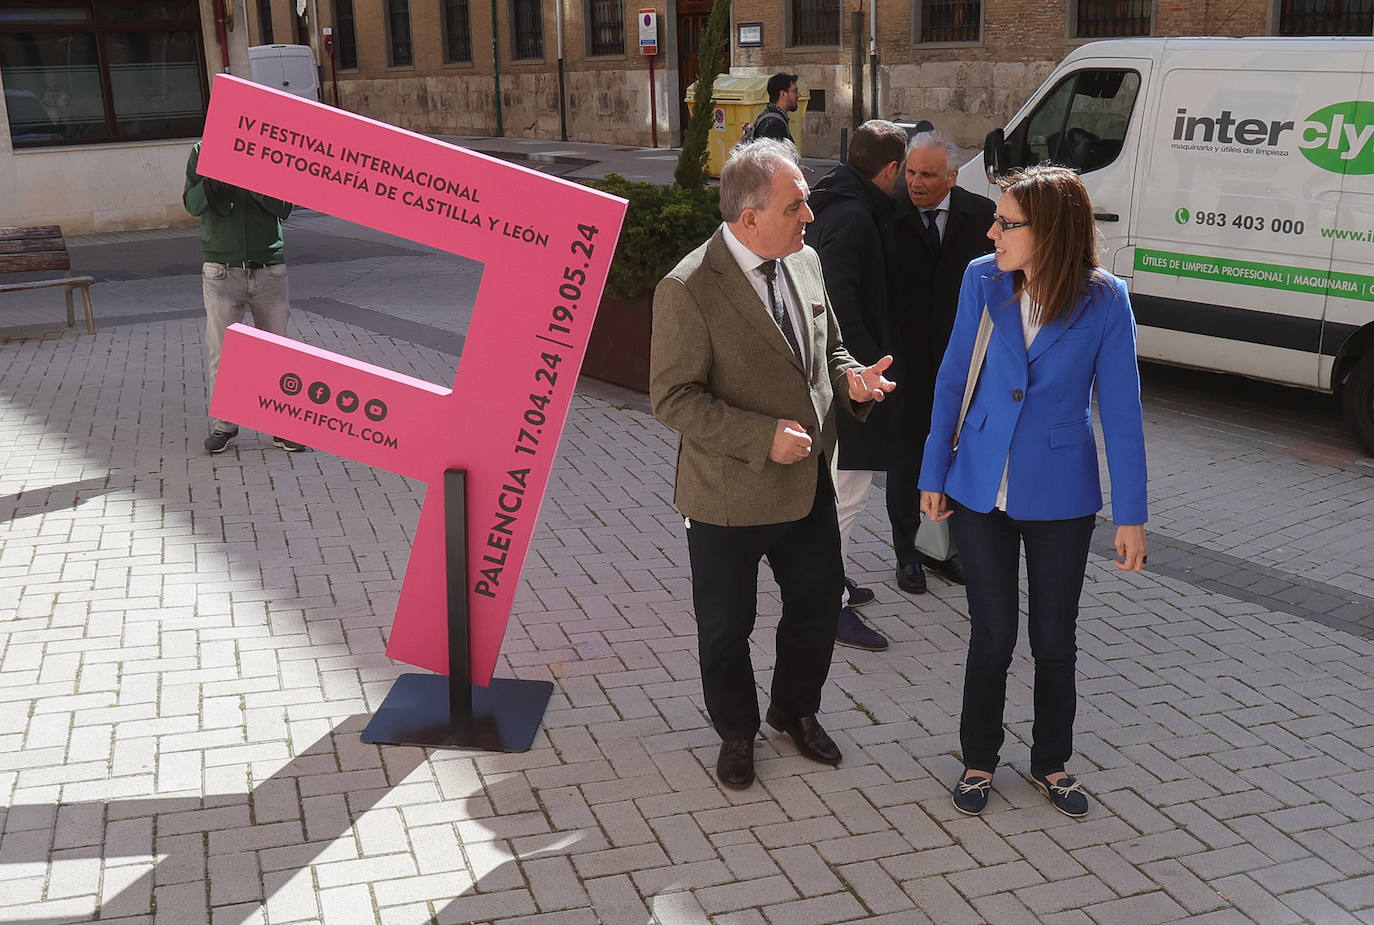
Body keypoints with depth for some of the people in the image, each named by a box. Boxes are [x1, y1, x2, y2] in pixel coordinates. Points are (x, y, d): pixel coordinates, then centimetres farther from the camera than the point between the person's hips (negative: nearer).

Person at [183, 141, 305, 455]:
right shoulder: (203, 151, 3)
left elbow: (283, 208, -6)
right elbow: (193, 205, -7)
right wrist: (215, 178, -23)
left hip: (268, 270, 0)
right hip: (221, 272, 0)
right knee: (220, 352, 3)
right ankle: (223, 425, 15)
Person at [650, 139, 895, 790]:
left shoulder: (805, 262, 1)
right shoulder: (687, 291, -21)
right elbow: (673, 398, -20)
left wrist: (850, 378, -8)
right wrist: (764, 437, -26)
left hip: (809, 484, 6)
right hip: (729, 496, -6)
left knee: (817, 605, 20)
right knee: (726, 627, 13)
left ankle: (795, 711, 46)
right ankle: (735, 731, 39)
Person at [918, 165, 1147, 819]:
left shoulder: (1103, 301, -12)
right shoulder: (982, 281, -7)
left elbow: (1120, 410, -7)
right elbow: (952, 380, 2)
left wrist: (1131, 516, -6)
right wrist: (934, 475, 3)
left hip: (1060, 496, -1)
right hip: (981, 489, 1)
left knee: (1055, 640, 12)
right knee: (992, 634, 10)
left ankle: (1051, 763, 34)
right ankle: (979, 760, 30)